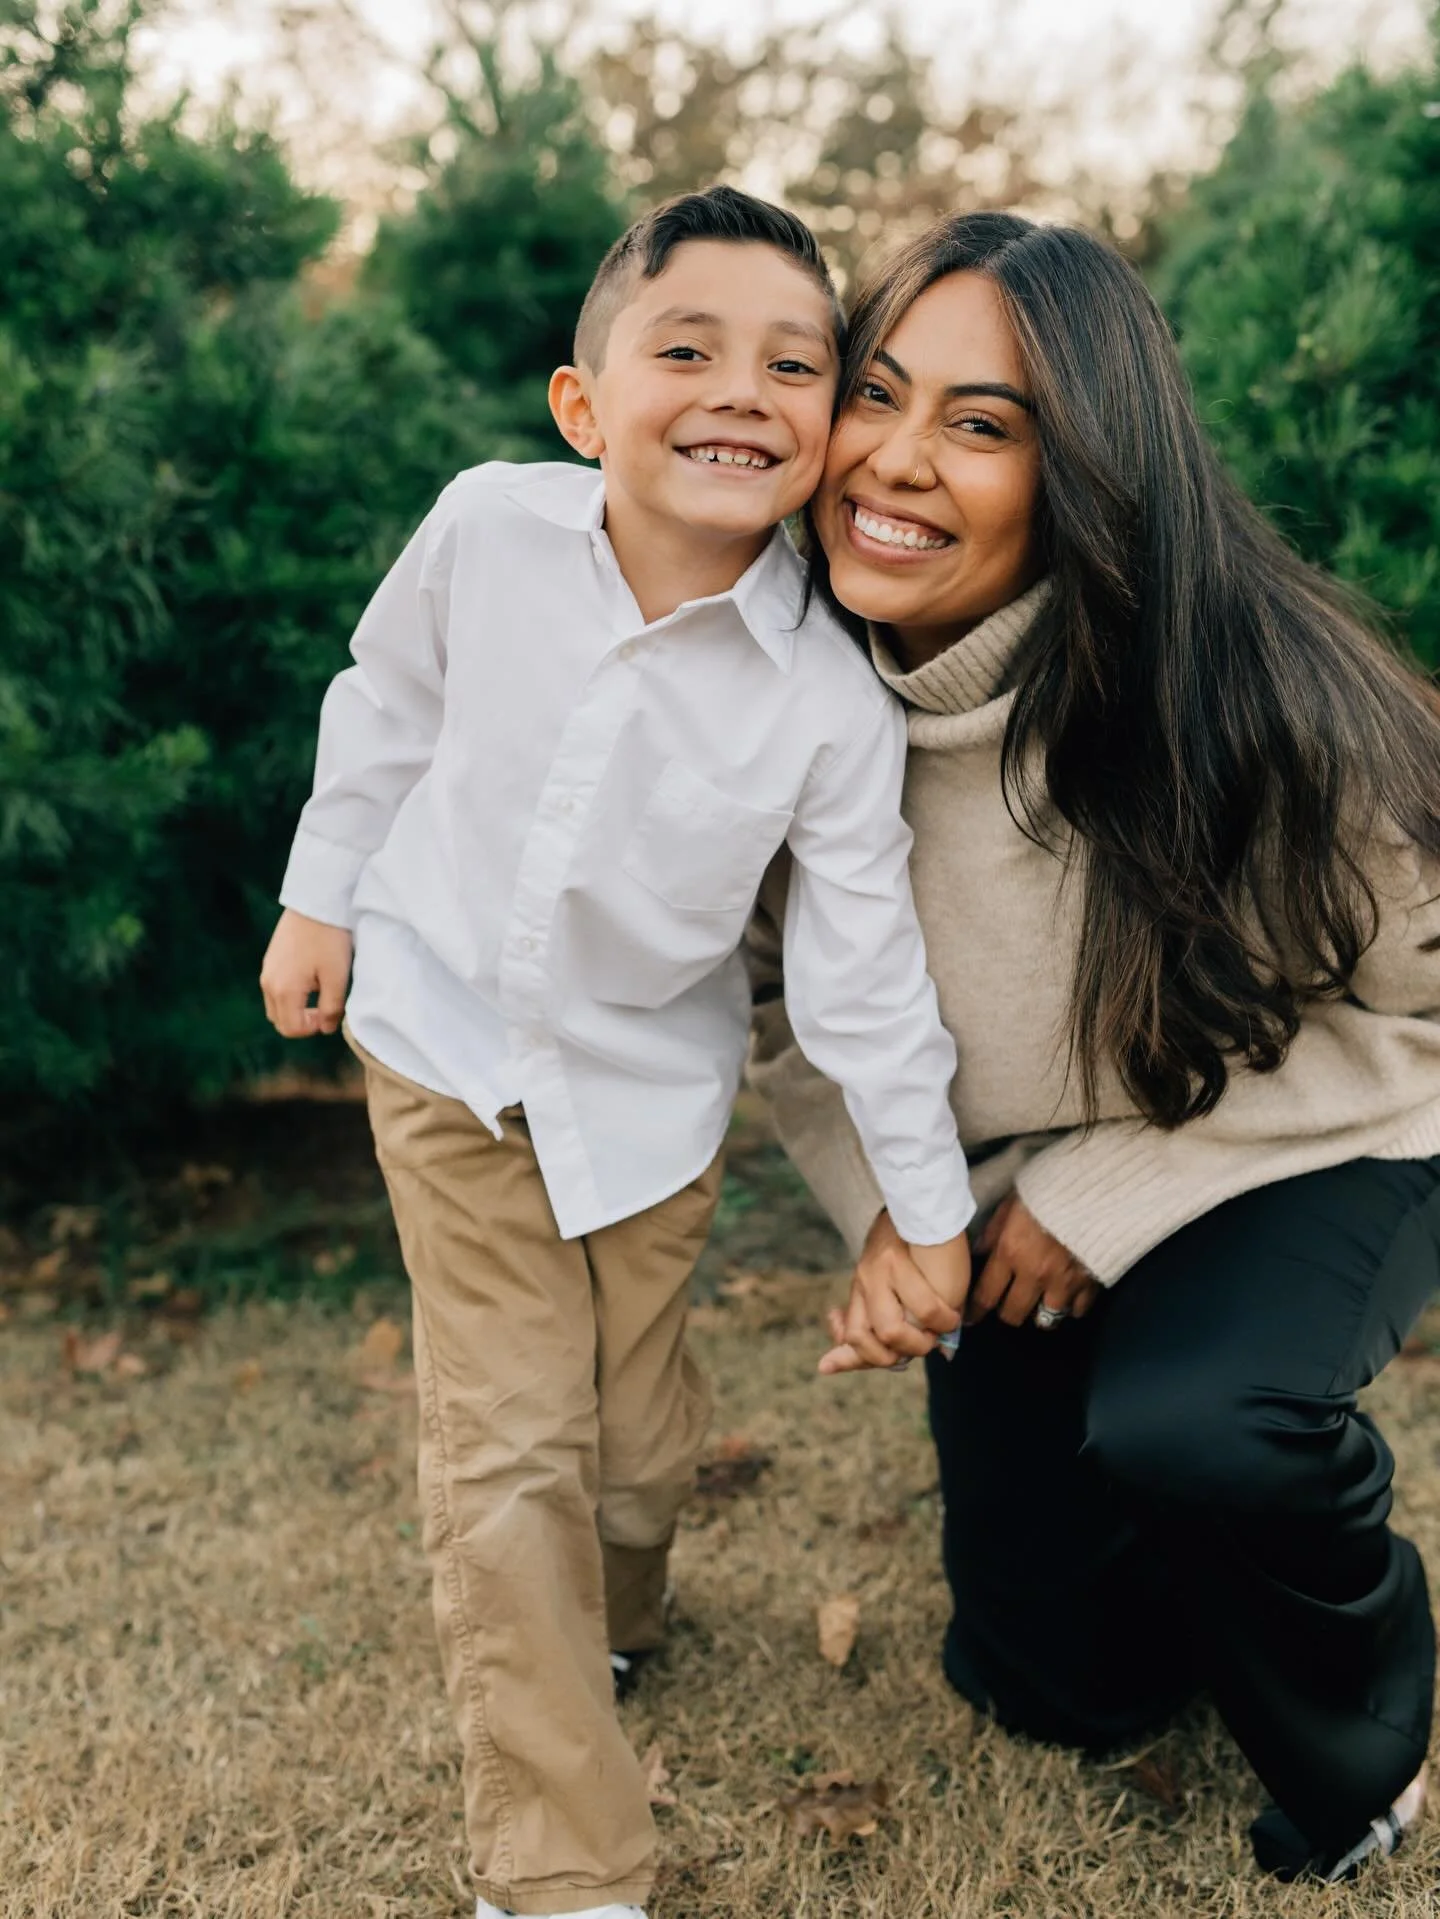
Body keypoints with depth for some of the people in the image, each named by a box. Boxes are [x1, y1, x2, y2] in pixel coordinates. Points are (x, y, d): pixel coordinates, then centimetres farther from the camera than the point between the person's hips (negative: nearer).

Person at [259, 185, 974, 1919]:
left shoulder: (833, 700, -22)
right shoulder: (485, 527, -18)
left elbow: (864, 968, -12)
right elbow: (387, 701, 2)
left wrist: (931, 1208, -6)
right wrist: (320, 896, 7)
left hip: (650, 1085, 0)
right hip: (445, 1037, 1)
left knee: (636, 1435, 12)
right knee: (508, 1445, 0)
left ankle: (609, 1628, 50)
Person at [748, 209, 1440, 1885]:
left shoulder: (1252, 694, -28)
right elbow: (776, 995, 1)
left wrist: (1105, 1195, -18)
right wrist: (886, 1213, -15)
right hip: (1011, 1195, 4)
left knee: (1183, 1422, -36)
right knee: (1053, 1681, 7)